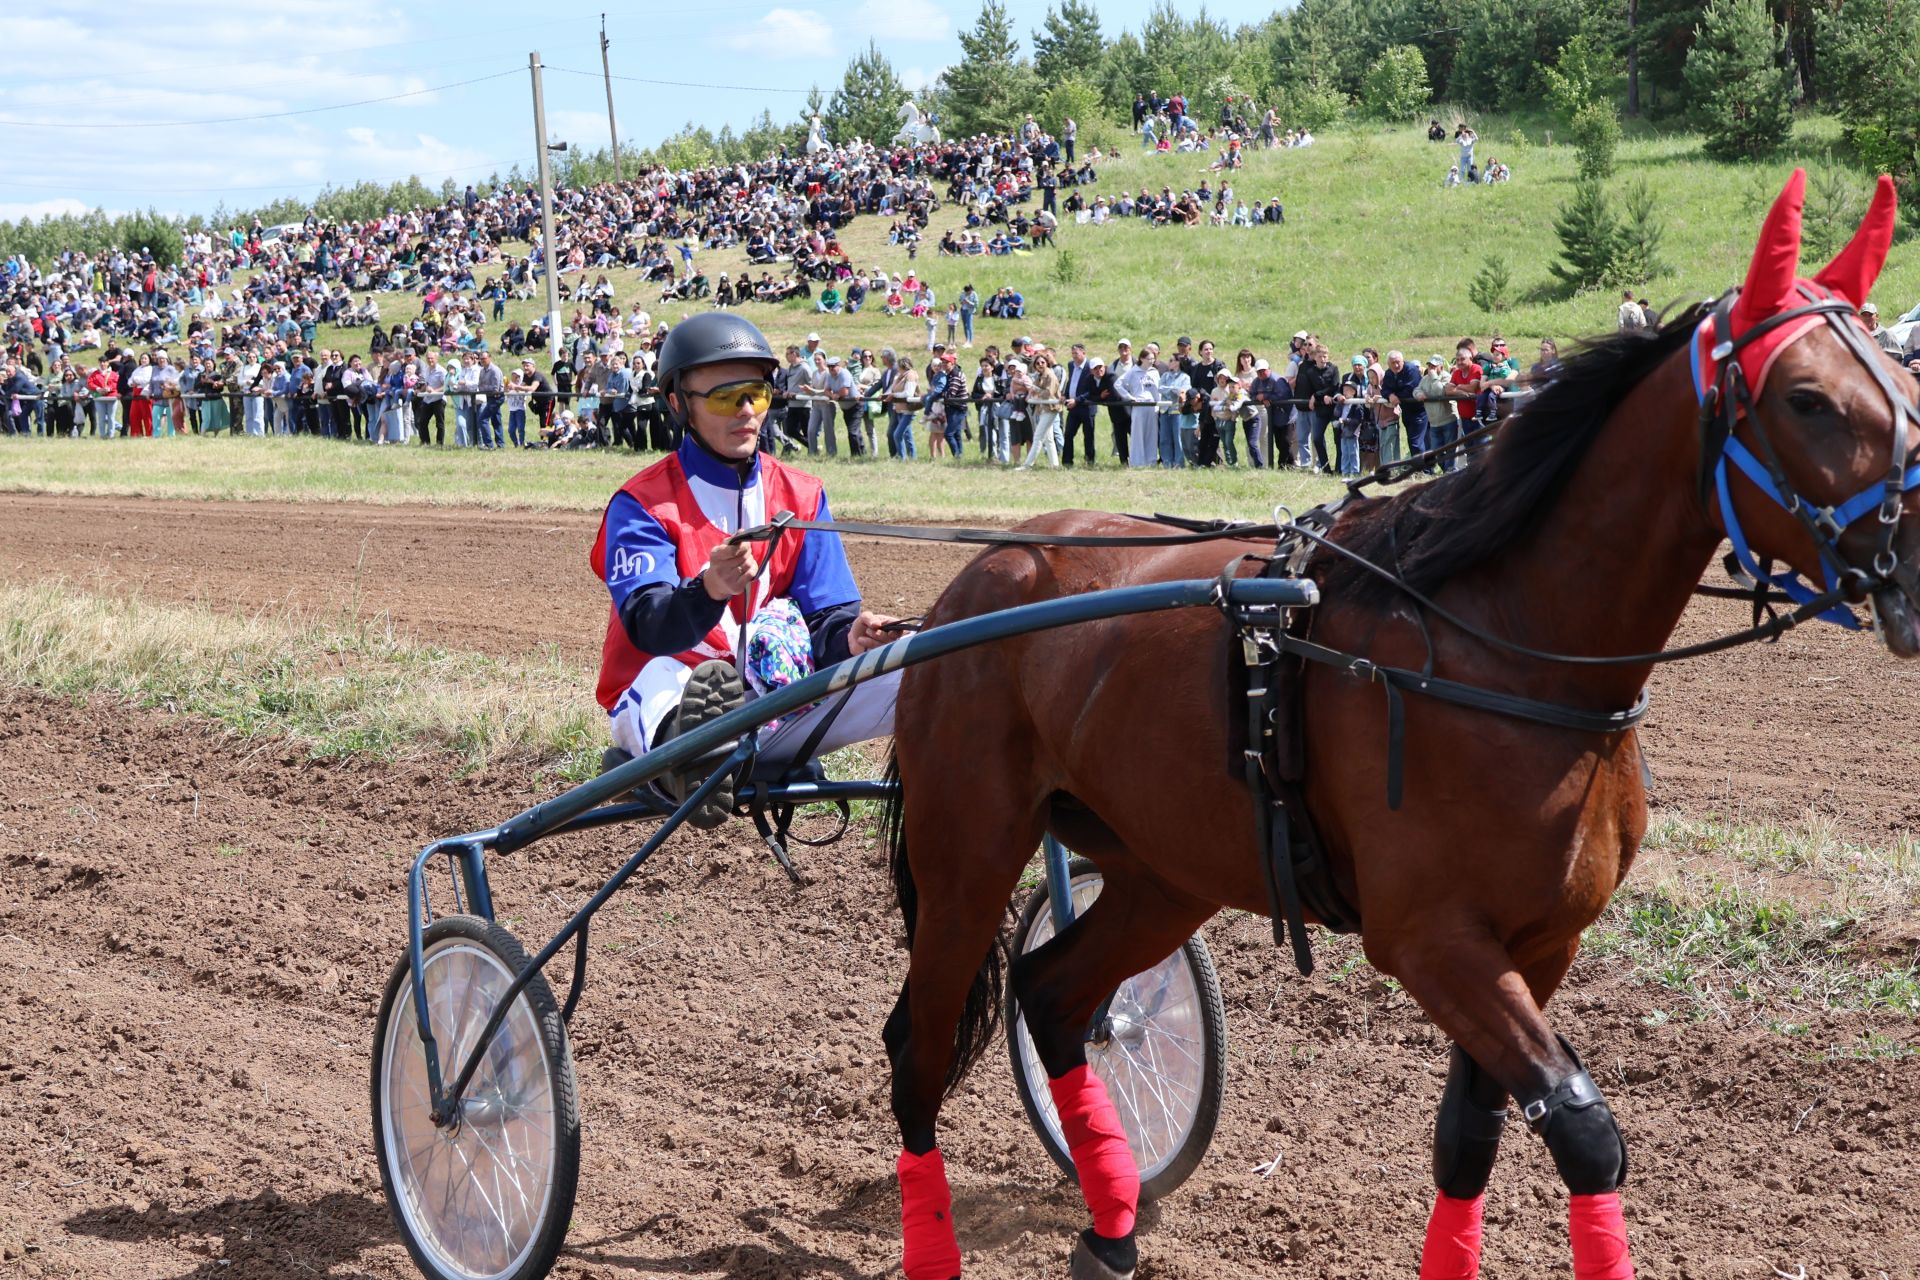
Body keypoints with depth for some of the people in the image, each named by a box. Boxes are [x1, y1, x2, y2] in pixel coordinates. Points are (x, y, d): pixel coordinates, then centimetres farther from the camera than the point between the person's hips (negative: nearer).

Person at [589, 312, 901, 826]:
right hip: (665, 709, -3)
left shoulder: (802, 496, 11)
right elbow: (647, 626, -19)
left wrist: (849, 639, -22)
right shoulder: (642, 505, -3)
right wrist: (708, 591, -42)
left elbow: (826, 614, 5)